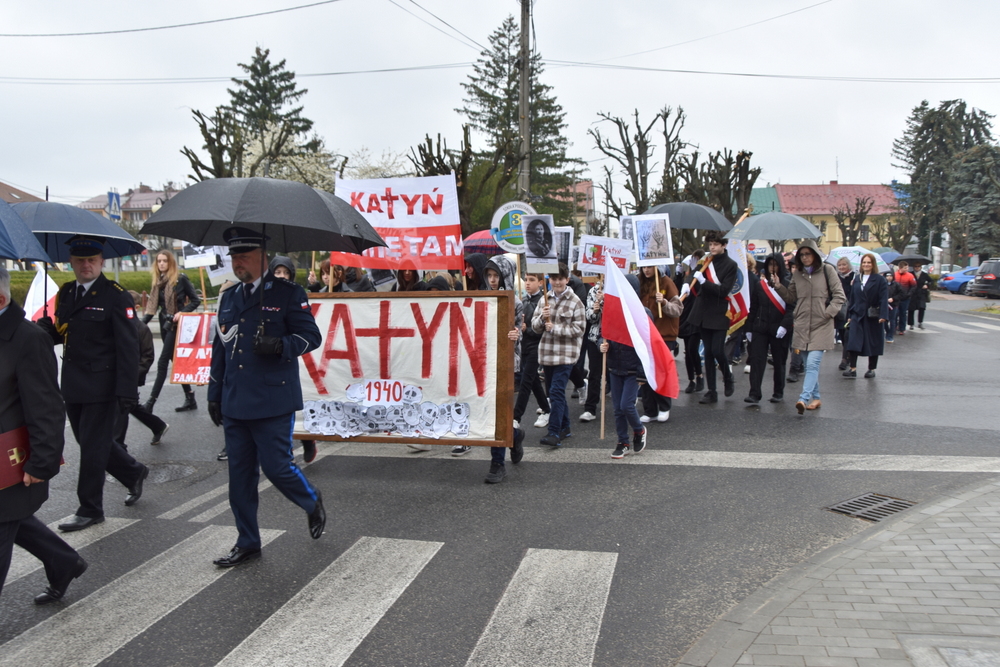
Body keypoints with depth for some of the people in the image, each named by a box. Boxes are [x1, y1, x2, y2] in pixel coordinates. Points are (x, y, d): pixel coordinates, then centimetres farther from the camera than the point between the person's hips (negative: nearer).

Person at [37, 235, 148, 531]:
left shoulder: (116, 296, -12)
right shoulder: (66, 293, 11)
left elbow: (128, 348, -16)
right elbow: (60, 334, 17)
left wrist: (127, 393, -21)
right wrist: (46, 327, -8)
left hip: (102, 387, -7)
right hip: (73, 386, 7)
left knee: (92, 449, 0)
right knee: (90, 443, 16)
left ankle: (90, 510, 14)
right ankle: (133, 473, 37)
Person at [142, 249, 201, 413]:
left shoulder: (180, 278, -7)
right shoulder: (158, 281, 11)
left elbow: (195, 300, -6)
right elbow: (153, 305, 9)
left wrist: (182, 312, -20)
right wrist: (143, 322, -3)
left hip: (176, 325, -7)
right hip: (165, 324, 7)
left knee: (162, 362, -8)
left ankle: (150, 403, -7)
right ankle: (190, 399, 19)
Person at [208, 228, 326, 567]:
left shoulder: (287, 294, -3)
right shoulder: (228, 298, 15)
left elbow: (311, 335, -5)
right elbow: (219, 349, 20)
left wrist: (280, 345, -24)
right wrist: (215, 395, 18)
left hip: (272, 402, -6)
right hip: (234, 405, 6)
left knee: (277, 467, -4)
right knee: (240, 476, 9)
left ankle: (313, 502, 27)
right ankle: (247, 543, 23)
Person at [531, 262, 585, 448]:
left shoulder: (574, 302, -3)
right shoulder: (545, 300, 10)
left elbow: (578, 329, -9)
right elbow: (535, 327, 9)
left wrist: (554, 328, -17)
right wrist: (542, 318, -13)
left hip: (565, 354, -6)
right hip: (546, 353, 6)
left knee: (556, 392, -14)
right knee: (552, 392, 13)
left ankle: (554, 433, -14)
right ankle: (564, 427, 27)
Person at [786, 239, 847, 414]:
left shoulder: (827, 270, 0)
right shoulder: (797, 273, 10)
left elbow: (839, 296, 0)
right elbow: (791, 298, 11)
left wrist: (828, 313, -10)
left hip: (821, 326, -4)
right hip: (802, 326, 4)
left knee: (813, 364, -14)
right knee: (809, 365, 8)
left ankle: (804, 399, -21)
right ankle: (815, 398, 18)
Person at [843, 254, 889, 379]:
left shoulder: (879, 280, -2)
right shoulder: (857, 279, 11)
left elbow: (884, 299, -10)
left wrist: (883, 315, -20)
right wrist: (849, 315, 8)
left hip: (872, 316, -3)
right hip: (857, 315, 3)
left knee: (873, 343, 6)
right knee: (853, 342, -8)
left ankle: (872, 369, 17)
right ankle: (852, 368, -7)